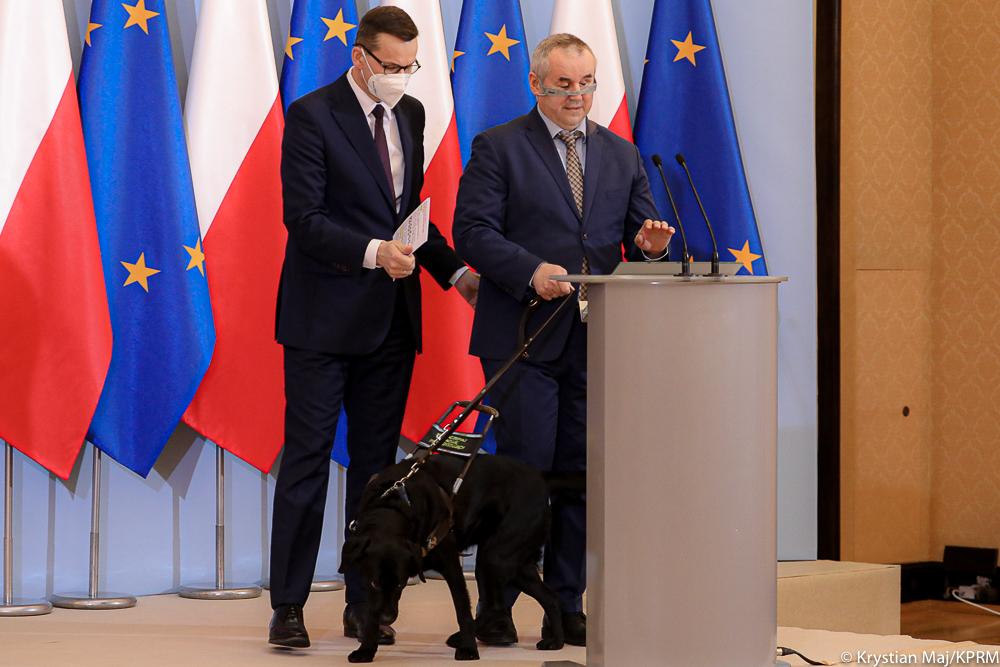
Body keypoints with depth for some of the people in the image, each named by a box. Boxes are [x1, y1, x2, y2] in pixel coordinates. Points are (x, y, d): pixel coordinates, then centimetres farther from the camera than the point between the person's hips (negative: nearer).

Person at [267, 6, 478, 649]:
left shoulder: (410, 114, 12)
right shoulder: (312, 116, -9)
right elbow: (304, 217, -15)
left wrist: (454, 271, 7)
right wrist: (373, 252, -26)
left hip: (391, 318, 6)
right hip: (325, 316, -6)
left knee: (376, 458, 8)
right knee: (308, 456, -4)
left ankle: (365, 604, 14)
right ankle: (288, 607, 0)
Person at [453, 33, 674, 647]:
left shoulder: (622, 155, 16)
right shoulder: (498, 148, 1)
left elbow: (639, 234, 16)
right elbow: (473, 230, -7)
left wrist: (649, 245, -8)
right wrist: (532, 271, -20)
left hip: (595, 338, 4)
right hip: (523, 336, -4)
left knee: (582, 474, 5)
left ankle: (567, 607, 12)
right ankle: (496, 606, 4)